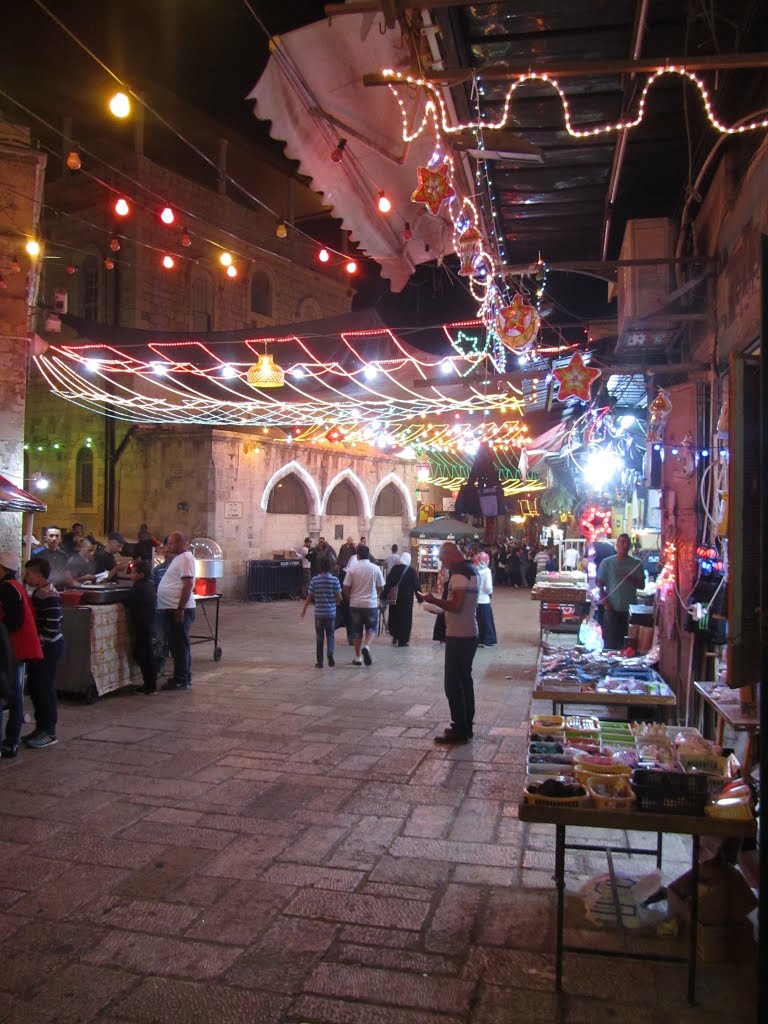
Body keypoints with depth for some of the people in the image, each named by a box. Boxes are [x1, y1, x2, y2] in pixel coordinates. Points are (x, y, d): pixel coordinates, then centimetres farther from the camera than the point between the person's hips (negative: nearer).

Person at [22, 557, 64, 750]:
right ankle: (41, 727, 25)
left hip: (49, 648, -9)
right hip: (39, 647, 9)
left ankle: (49, 732, 8)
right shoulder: (38, 592, 9)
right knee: (35, 687, 14)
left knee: (45, 689, -2)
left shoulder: (50, 597, -20)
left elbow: (51, 630, -22)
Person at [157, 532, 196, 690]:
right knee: (175, 645, 14)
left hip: (180, 610, -10)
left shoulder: (185, 558, -14)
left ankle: (183, 680, 1)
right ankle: (179, 677, 22)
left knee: (180, 645, -4)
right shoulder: (178, 558, 18)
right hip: (172, 609, 10)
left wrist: (180, 609, -24)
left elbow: (188, 584, -22)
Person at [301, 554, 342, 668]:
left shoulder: (314, 580, -6)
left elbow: (309, 597, -2)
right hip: (331, 613, 0)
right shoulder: (335, 580, -7)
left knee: (319, 637, 10)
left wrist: (304, 609, 11)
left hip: (319, 613, 0)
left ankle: (319, 662, 13)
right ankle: (330, 653, -11)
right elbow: (339, 598, -6)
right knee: (330, 635, 14)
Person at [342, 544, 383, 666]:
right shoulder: (375, 568, -5)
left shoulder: (352, 569, -7)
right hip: (371, 604, 0)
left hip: (355, 604, 0)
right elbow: (380, 588, 1)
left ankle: (357, 657, 13)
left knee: (356, 631, 10)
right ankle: (366, 646, -10)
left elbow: (346, 588, -6)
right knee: (370, 628, 15)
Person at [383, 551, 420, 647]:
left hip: (394, 597, 3)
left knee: (394, 616, 18)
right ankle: (402, 640, 2)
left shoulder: (394, 568, 1)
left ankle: (395, 636, 24)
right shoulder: (411, 570, -6)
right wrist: (419, 598, 3)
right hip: (406, 598, -3)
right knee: (405, 618, 3)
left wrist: (385, 596, 8)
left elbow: (387, 583, 3)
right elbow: (416, 585, -5)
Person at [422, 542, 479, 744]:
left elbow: (456, 606, -25)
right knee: (465, 680, 17)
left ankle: (459, 730, 0)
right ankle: (466, 726, 25)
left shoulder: (459, 574, -18)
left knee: (453, 684, -4)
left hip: (458, 636, -10)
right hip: (470, 634, 10)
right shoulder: (471, 570, 13)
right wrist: (439, 602, 15)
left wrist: (434, 600, -13)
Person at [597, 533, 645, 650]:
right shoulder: (607, 562, 1)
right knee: (610, 643, 0)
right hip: (612, 609, -2)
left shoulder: (636, 563, 6)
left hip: (630, 610, 2)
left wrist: (632, 579, -14)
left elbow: (641, 584, 6)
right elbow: (600, 584, 1)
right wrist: (604, 601, -10)